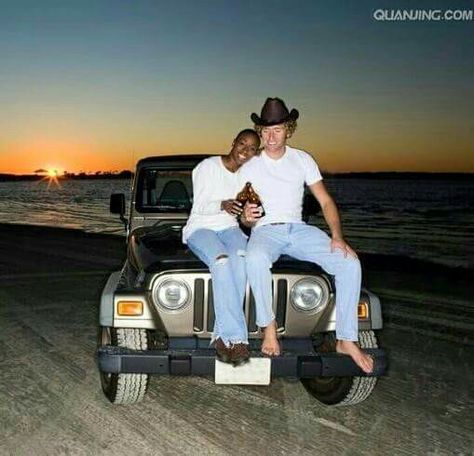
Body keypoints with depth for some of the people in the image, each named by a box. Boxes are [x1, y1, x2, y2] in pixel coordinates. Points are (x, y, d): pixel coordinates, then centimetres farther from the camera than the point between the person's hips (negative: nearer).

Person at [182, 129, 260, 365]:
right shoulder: (208, 166, -6)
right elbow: (199, 207, -9)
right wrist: (222, 205, -28)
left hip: (230, 229, 4)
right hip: (201, 228, -4)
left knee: (240, 258, -34)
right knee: (221, 260, -38)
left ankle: (224, 336, -35)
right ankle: (236, 337, -40)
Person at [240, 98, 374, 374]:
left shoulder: (303, 160, 9)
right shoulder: (249, 168, 6)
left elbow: (325, 201, 5)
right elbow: (245, 219, 8)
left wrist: (337, 236, -11)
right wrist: (247, 217, -18)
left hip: (298, 229, 2)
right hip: (266, 230, -2)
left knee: (350, 263, -23)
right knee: (255, 259, -41)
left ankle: (347, 340, -16)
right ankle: (269, 327, -21)